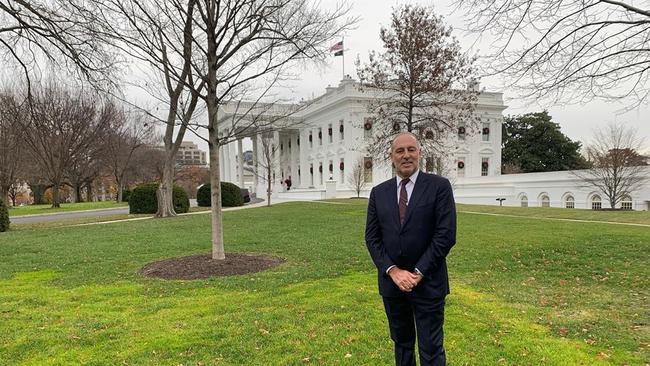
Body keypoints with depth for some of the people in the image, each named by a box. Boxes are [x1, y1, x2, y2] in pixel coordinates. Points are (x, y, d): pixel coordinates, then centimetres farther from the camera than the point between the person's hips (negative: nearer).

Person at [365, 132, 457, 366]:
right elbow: (372, 238, 2)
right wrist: (393, 271, -11)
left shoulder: (439, 186, -6)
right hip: (391, 281, 4)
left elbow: (446, 235, -12)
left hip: (428, 282, -3)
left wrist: (418, 273, -14)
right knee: (401, 342, 19)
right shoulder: (379, 192, 4)